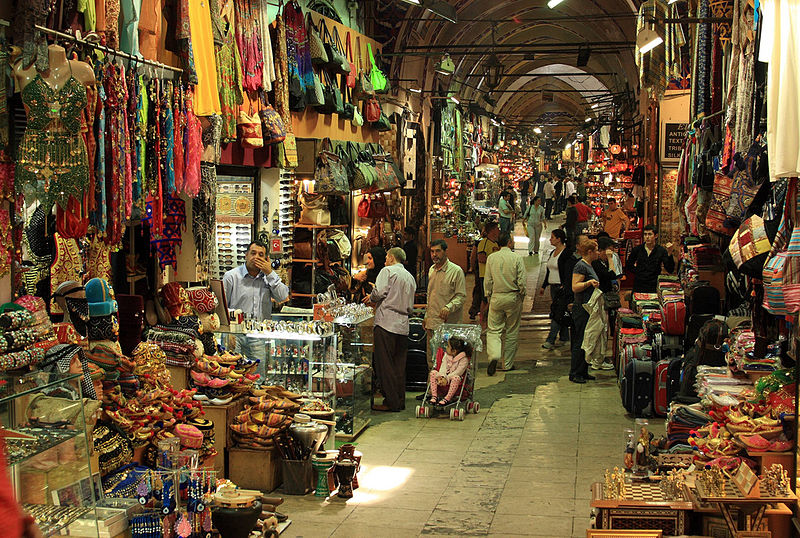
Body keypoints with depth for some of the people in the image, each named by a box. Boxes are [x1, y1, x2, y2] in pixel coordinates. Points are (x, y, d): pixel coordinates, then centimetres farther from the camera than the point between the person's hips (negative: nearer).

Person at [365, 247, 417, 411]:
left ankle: (391, 402, -4)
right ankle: (400, 401, 12)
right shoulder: (410, 277, 19)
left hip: (386, 323, -7)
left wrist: (371, 298, 6)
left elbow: (379, 292, -14)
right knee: (399, 365, 10)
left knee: (384, 364, -3)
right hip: (403, 325, 7)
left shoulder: (387, 271, -2)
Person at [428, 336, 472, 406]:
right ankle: (434, 396, -21)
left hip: (454, 377, -6)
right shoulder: (447, 355, 5)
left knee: (456, 378, -40)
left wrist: (447, 379, -27)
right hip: (444, 377, 6)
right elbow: (443, 366, -2)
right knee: (433, 373, -16)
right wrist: (441, 376, -21)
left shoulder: (464, 359, -14)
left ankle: (447, 398, -39)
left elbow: (458, 372, -20)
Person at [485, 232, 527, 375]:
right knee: (511, 332, 9)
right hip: (513, 298, -1)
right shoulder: (517, 258, -8)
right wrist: (521, 296, 8)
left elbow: (487, 281, 2)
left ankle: (494, 355, -20)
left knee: (494, 330, 5)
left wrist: (488, 297, 13)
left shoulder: (491, 258, -2)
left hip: (496, 298, 1)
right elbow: (522, 281, -9)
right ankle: (507, 364, 16)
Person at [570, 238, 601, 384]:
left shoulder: (588, 266, 17)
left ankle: (583, 372, 18)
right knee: (580, 342, -6)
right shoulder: (580, 266, -14)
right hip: (582, 310, -10)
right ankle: (574, 373, 0)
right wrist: (589, 283, -31)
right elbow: (575, 287, -20)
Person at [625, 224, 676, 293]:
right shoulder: (637, 249, 3)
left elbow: (670, 270, -9)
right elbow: (628, 266, 16)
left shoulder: (661, 251, -2)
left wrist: (669, 253, -20)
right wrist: (638, 271, 2)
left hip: (654, 288, -1)